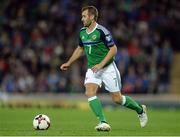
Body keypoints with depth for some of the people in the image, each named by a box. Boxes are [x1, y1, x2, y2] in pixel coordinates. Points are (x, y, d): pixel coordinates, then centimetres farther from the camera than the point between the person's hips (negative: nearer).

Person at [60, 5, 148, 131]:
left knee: (117, 99, 0)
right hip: (92, 69, 6)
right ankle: (103, 123, -21)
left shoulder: (102, 31, -17)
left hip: (108, 68, -6)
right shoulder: (82, 32, 5)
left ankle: (140, 109, 27)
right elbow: (80, 49, 22)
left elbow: (113, 49, -16)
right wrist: (68, 63, 18)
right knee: (89, 92, -20)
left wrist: (101, 64, -23)